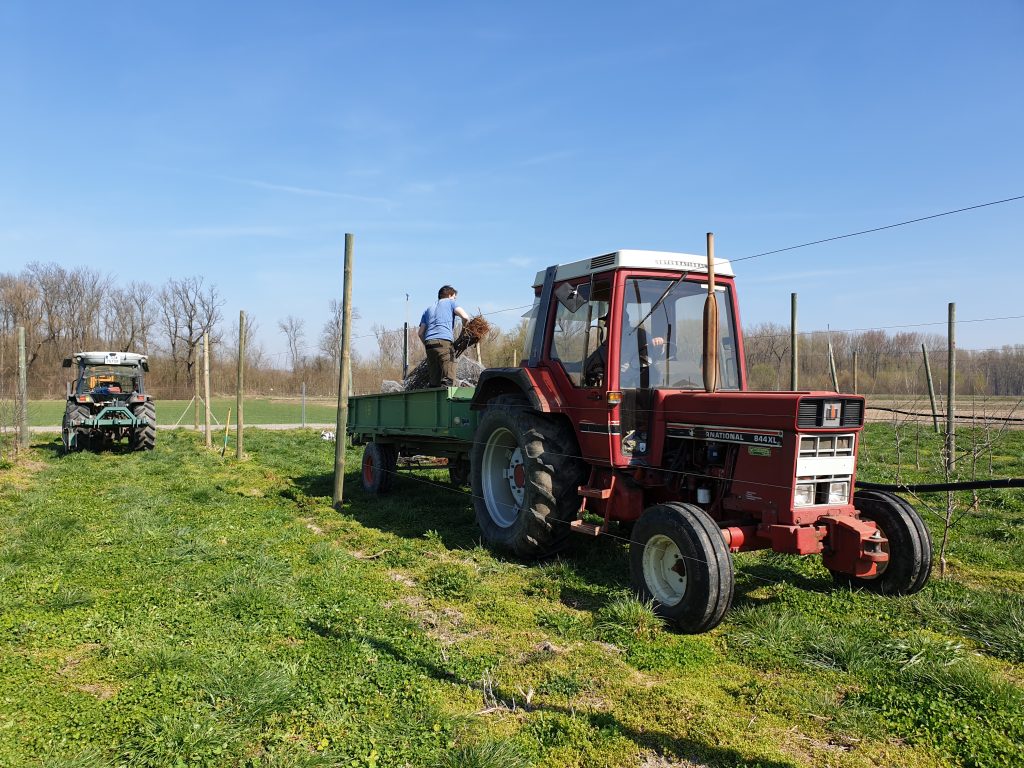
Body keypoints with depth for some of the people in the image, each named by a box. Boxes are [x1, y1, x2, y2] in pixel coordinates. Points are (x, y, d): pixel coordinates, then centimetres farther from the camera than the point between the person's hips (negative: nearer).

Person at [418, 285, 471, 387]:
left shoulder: (428, 309, 31)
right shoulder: (449, 302, 17)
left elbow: (421, 333, 23)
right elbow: (465, 316, 0)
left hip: (429, 342, 6)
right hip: (444, 341, -5)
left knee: (434, 380, 3)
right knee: (448, 379, -14)